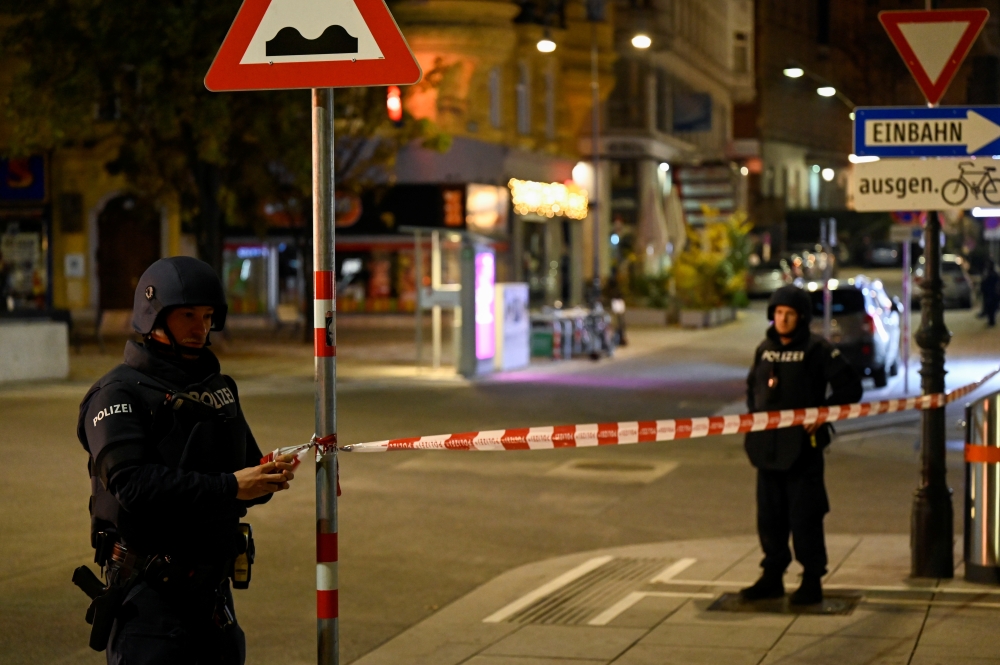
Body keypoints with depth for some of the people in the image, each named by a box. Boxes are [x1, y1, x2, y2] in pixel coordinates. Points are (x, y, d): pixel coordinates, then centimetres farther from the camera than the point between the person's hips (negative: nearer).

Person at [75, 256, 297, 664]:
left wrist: (268, 476, -7)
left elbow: (245, 468, 18)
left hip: (213, 590, 7)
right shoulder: (119, 394, -8)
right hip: (148, 596, -7)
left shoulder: (219, 388, 16)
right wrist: (229, 487, -25)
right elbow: (131, 484, -22)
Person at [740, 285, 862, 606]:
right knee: (769, 515, 10)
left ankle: (812, 581, 5)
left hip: (803, 447, -6)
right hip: (768, 447, 6)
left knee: (805, 516, -3)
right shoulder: (765, 349, 12)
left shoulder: (817, 349, -5)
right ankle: (772, 576, 21)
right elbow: (752, 387, 27)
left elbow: (850, 387, -5)